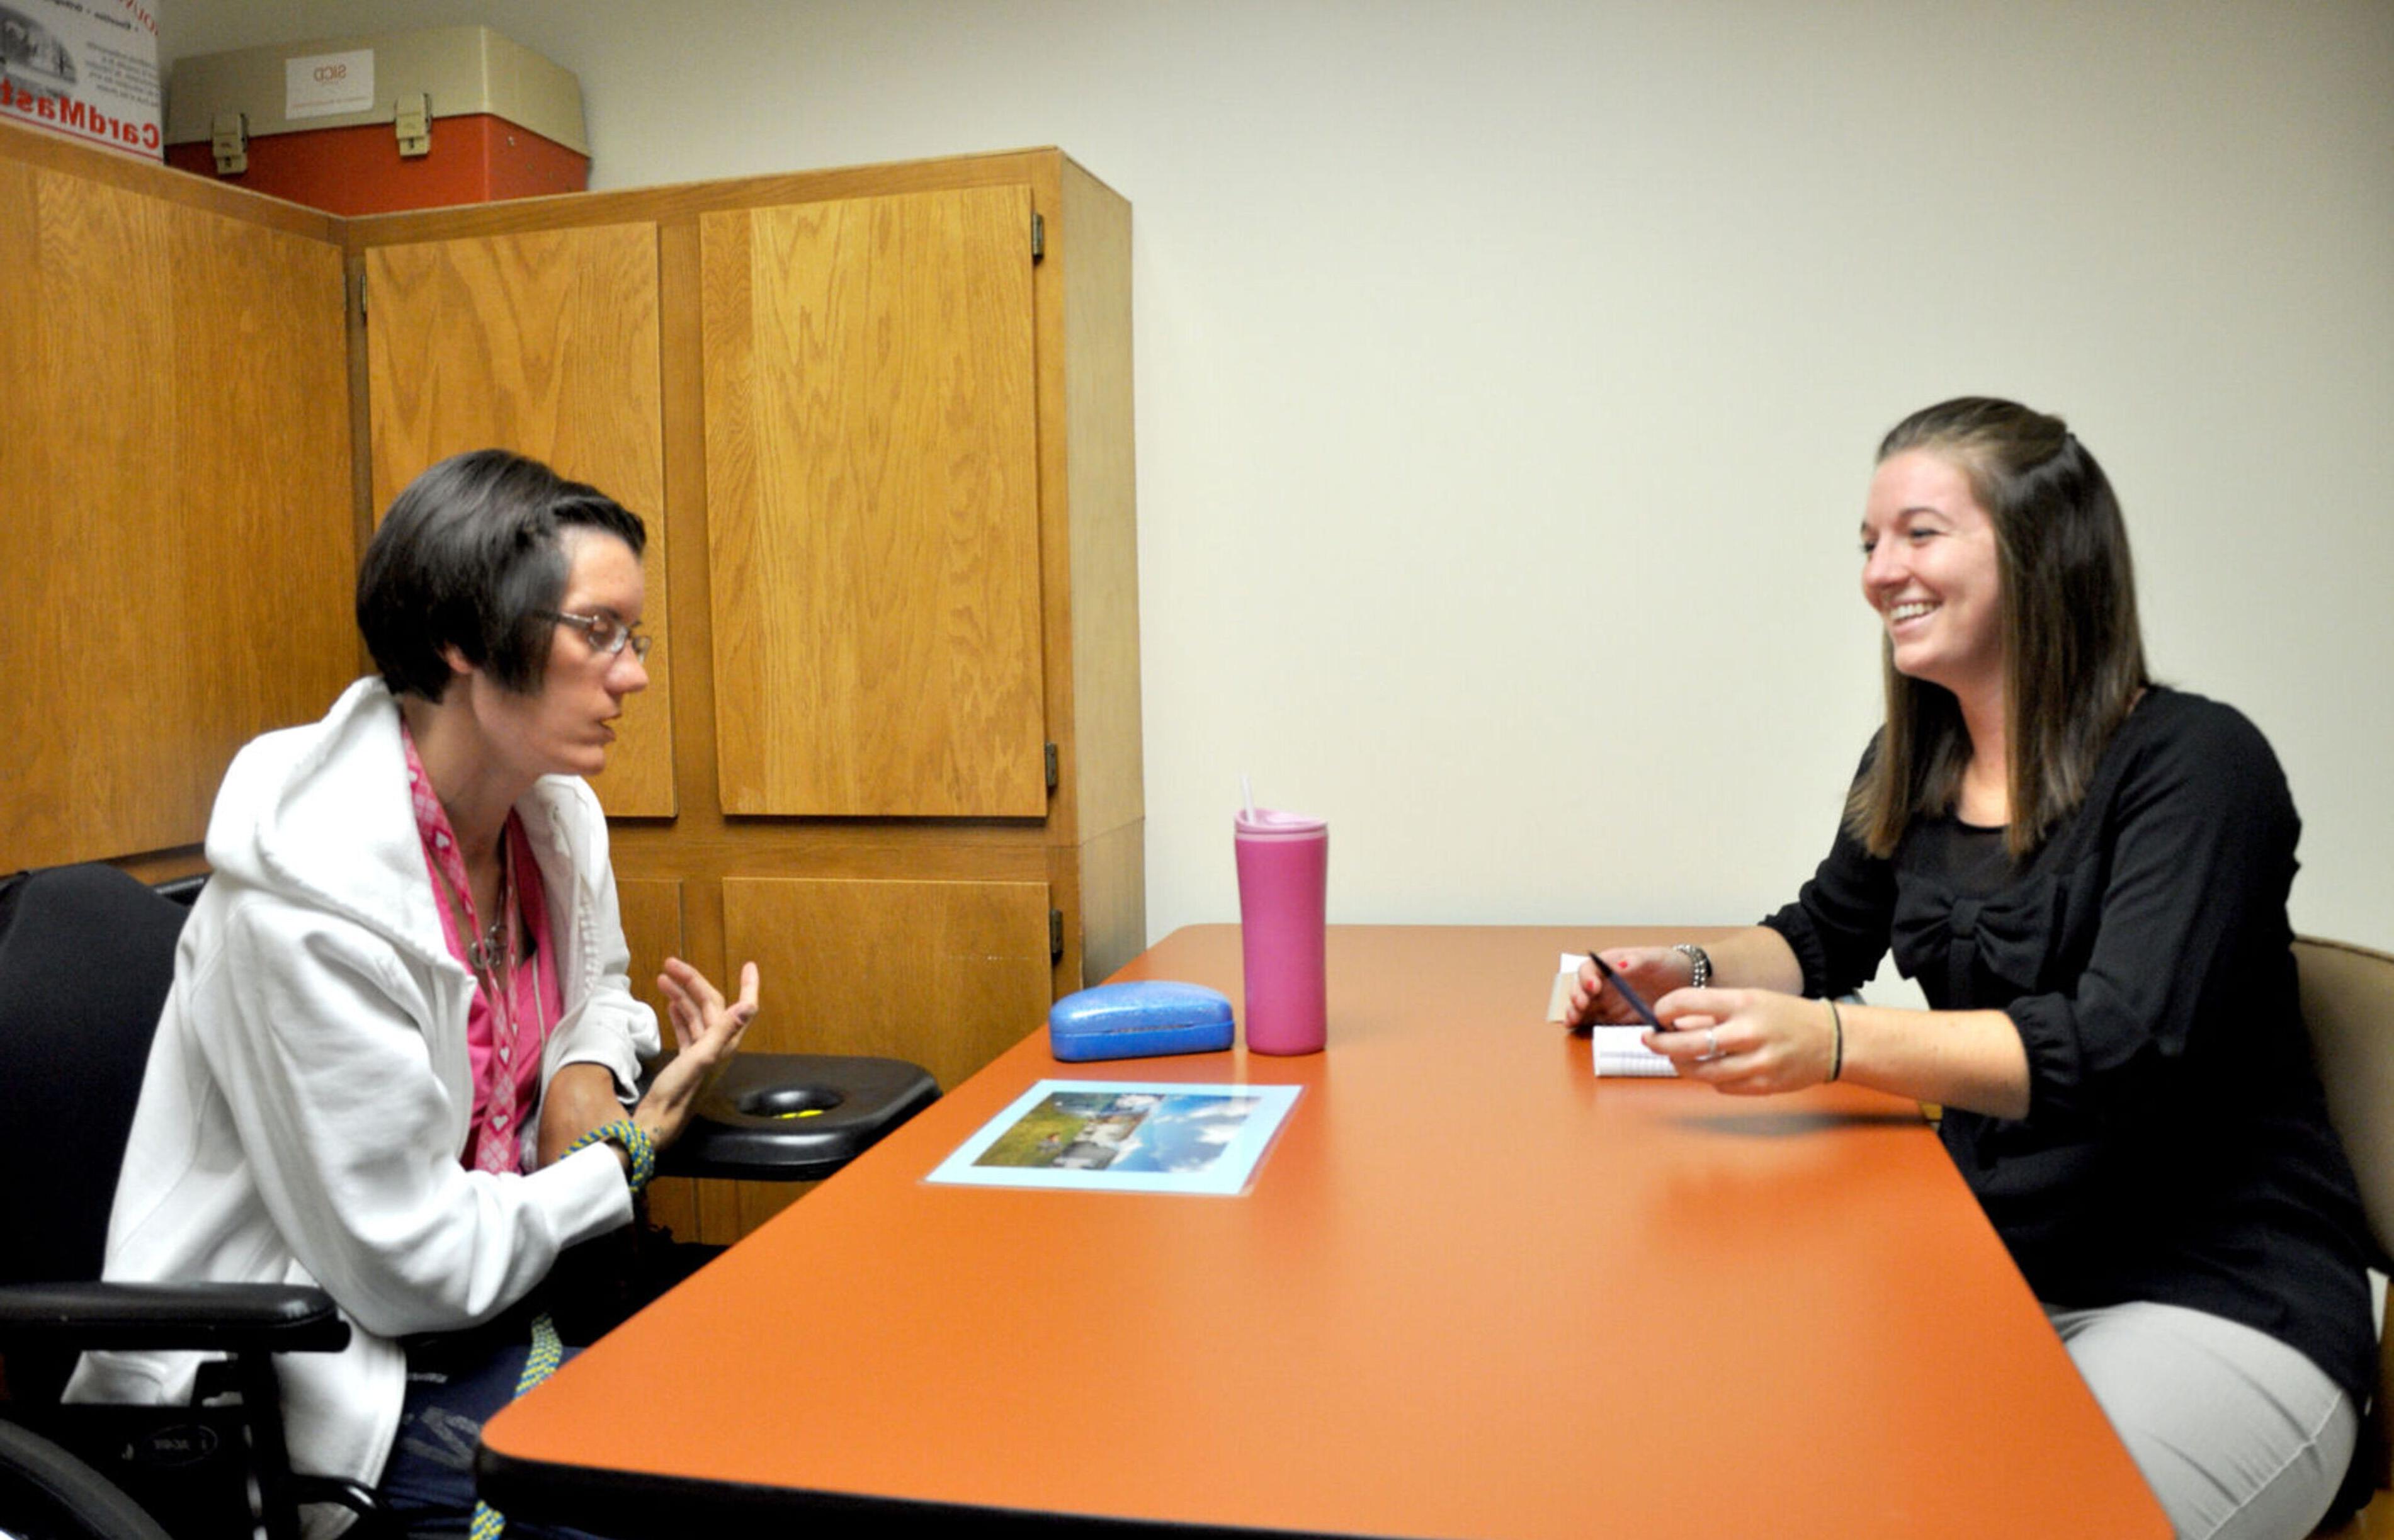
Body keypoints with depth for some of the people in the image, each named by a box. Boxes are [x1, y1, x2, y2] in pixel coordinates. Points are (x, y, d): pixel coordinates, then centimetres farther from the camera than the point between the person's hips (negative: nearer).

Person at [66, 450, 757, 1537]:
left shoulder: (553, 814, -3)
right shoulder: (307, 900, -25)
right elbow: (411, 1268, -21)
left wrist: (586, 1075, -3)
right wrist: (636, 1142, -12)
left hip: (497, 1275, 7)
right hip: (315, 1376, -7)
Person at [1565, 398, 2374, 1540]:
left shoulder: (2196, 765, -14)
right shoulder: (1916, 763, 6)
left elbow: (2123, 1049, -26)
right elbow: (1822, 938, 21)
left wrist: (1834, 1043, -38)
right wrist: (1694, 978, -1)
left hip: (2220, 1304, -5)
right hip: (1995, 1263, 6)